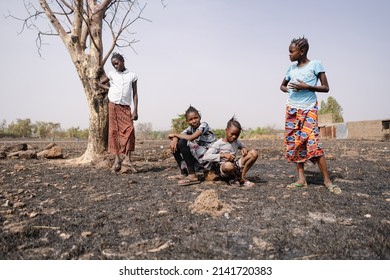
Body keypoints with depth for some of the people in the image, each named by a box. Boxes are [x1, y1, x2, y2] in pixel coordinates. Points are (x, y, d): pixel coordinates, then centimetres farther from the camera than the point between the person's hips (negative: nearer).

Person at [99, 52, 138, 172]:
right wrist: (109, 88, 8)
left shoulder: (132, 76, 8)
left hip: (126, 106, 0)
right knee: (113, 131, -2)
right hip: (113, 105, 1)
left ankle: (127, 159, -6)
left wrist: (135, 110, -3)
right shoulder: (111, 74, 10)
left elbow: (134, 94, 5)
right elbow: (101, 83, 25)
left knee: (129, 130, -11)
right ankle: (117, 159, 2)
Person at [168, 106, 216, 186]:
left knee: (183, 142, -23)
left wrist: (175, 134, -16)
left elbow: (191, 138, -27)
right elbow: (180, 135, -2)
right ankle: (185, 173, -2)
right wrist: (174, 139, -26)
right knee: (175, 147, 0)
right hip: (198, 155, 8)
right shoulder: (191, 128, 9)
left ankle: (192, 176, -20)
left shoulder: (203, 125, -12)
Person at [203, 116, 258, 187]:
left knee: (254, 153, -14)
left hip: (236, 165, 6)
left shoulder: (236, 142, 7)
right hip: (224, 169, -6)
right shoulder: (218, 144, -11)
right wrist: (223, 155, -28)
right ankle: (233, 178, -8)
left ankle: (242, 178, -11)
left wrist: (244, 149, -2)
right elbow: (206, 157, -21)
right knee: (228, 165, -46)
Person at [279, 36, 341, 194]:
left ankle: (327, 180, -6)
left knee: (313, 142, -15)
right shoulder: (292, 68, 11)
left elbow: (325, 87, -4)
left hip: (309, 108, -5)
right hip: (292, 109, 5)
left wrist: (306, 87, -18)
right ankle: (301, 179, 7)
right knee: (295, 143, 2)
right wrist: (289, 90, 1)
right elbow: (282, 86, 24)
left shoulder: (315, 64, -3)